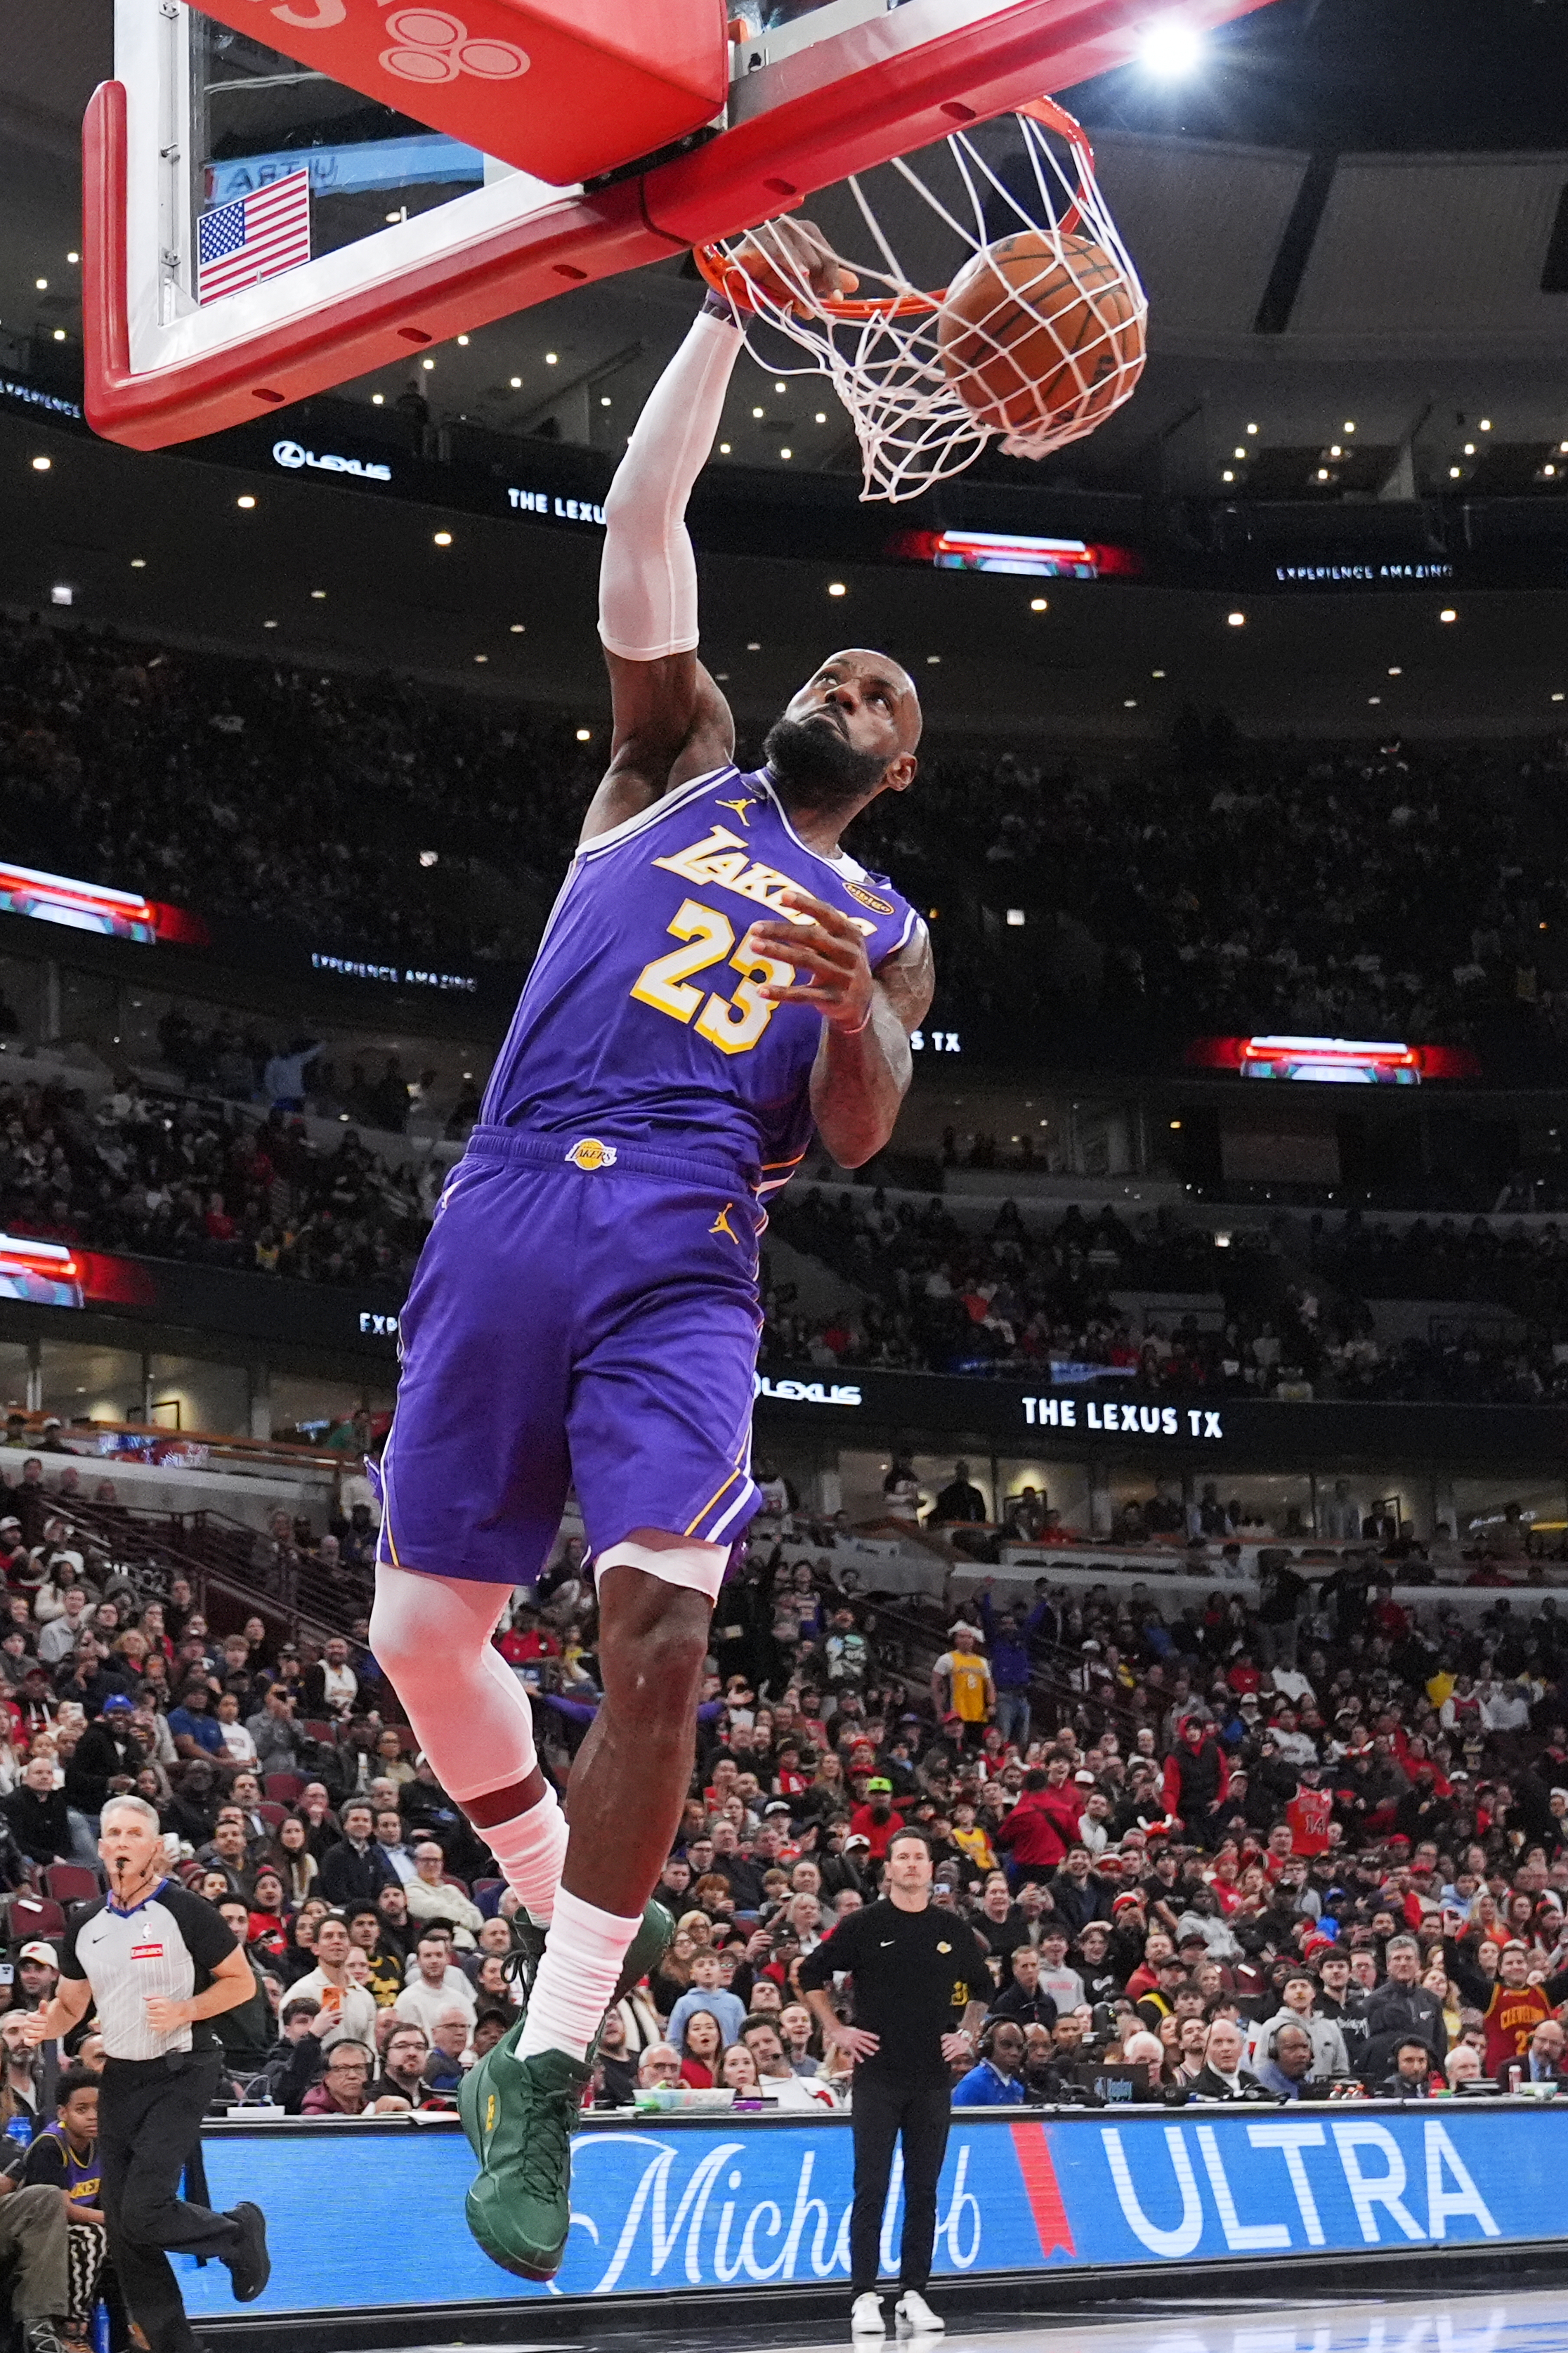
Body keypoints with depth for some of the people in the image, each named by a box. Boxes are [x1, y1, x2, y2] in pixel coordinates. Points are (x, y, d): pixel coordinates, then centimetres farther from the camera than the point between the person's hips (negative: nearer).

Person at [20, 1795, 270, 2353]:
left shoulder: (184, 1913, -9)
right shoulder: (86, 1925, 7)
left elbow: (241, 1981, -4)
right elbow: (69, 2004, 17)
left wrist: (184, 2010, -19)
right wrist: (46, 2025, -5)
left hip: (179, 2074, -6)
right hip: (119, 2077, 6)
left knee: (143, 2211, -17)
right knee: (121, 2229, 5)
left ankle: (239, 2233, 12)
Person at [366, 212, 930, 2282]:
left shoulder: (887, 930, 21)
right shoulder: (676, 767, 20)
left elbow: (857, 1135, 6)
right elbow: (643, 516, 11)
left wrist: (855, 1009, -15)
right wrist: (737, 305, 9)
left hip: (686, 1258, -1)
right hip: (514, 1211, 1)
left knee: (660, 1641, -19)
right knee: (423, 1634, 2)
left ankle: (546, 2074, -11)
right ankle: (564, 1913, 30)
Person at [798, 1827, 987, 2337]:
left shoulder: (954, 1931, 8)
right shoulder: (864, 1925, -1)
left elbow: (980, 1986, 24)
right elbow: (810, 1974, 5)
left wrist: (968, 2034, 11)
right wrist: (835, 2030, -1)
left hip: (932, 2078, 3)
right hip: (877, 2075, -3)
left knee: (923, 2189, 6)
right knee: (871, 2188, -4)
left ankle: (914, 2295, 13)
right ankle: (864, 2297, -1)